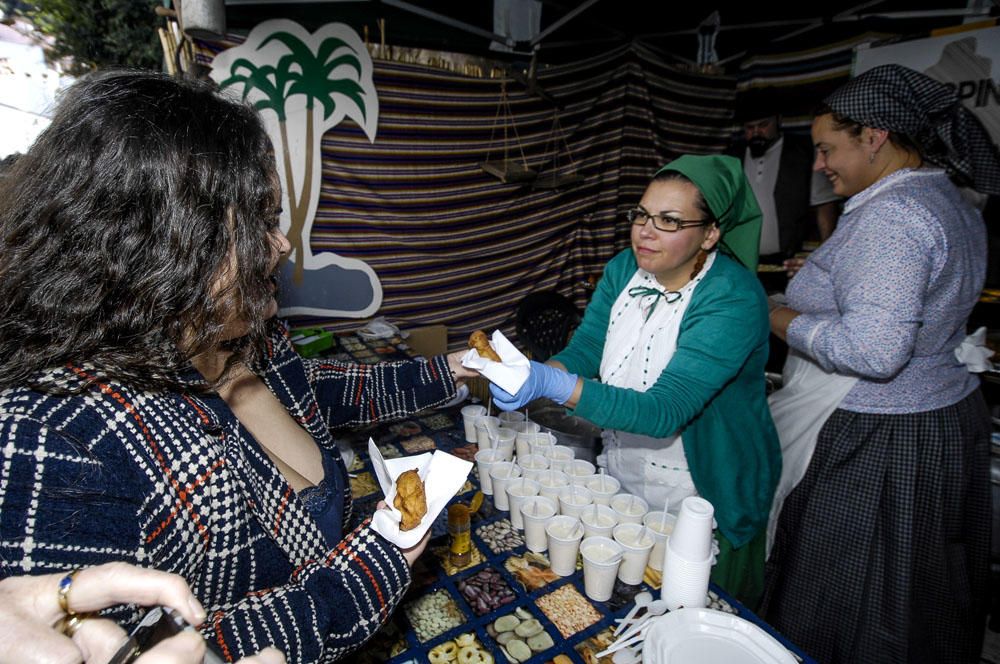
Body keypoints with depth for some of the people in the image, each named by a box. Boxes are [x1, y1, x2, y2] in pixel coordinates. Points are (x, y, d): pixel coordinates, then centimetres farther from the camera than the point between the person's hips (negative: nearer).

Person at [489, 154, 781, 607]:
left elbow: (665, 411, -36)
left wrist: (553, 386, -48)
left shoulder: (735, 299, -27)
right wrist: (534, 374, -33)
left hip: (702, 502, -5)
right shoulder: (624, 269, -7)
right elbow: (582, 352, -10)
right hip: (620, 481, 6)